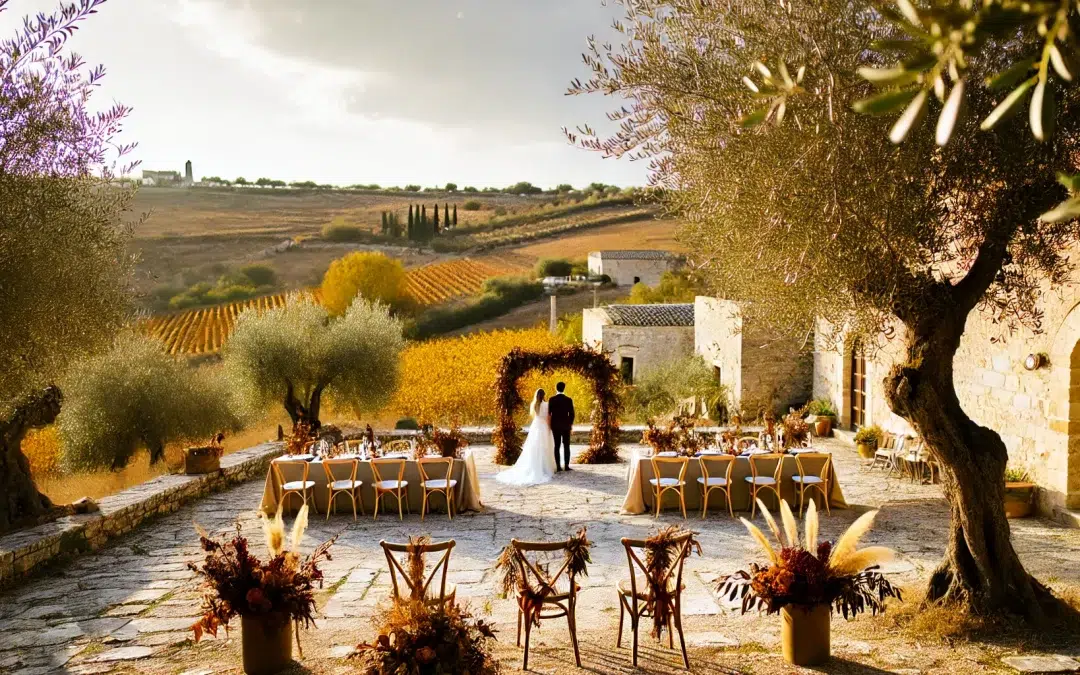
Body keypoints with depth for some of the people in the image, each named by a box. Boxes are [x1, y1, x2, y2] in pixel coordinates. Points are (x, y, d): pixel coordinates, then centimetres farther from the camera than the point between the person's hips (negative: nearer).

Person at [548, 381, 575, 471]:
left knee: (557, 446, 3)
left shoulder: (552, 399, -6)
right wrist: (571, 424, 12)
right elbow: (571, 414, -3)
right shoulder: (569, 400, -4)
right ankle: (566, 465, 0)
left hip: (555, 425, 0)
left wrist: (549, 424, 8)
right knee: (566, 446, 5)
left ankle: (558, 466, 0)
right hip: (566, 425, 0)